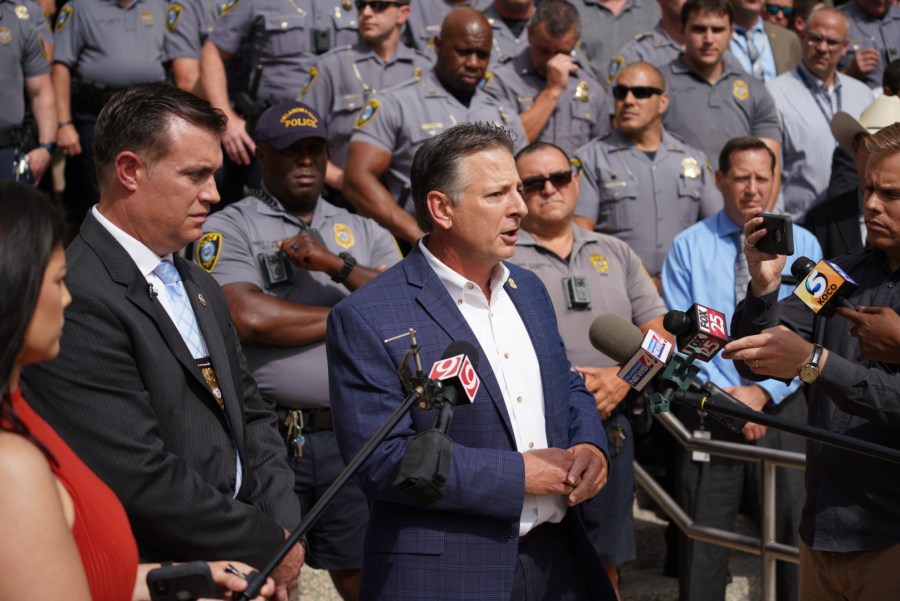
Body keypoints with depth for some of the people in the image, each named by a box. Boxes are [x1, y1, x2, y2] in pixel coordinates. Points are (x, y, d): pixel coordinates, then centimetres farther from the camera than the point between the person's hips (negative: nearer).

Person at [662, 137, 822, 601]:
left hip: (781, 407, 1)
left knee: (790, 532, 5)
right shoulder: (688, 247, 3)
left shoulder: (803, 245, 5)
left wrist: (762, 391, -13)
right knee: (703, 540, 5)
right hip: (708, 414, 0)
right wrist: (722, 395, -14)